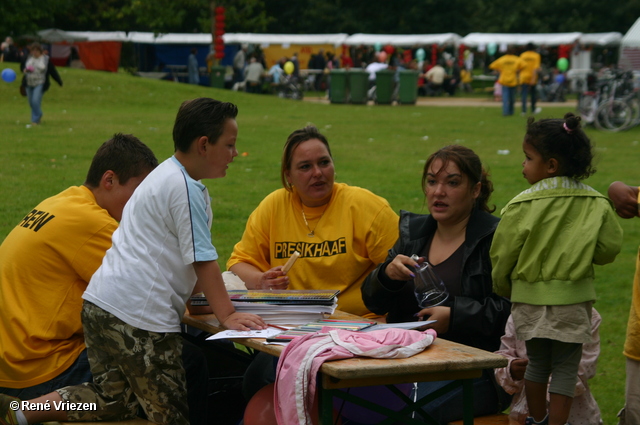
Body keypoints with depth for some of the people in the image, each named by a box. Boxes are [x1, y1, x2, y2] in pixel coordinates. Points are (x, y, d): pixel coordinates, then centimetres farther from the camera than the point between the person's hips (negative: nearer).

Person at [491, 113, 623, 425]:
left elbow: (503, 256, -6)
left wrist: (503, 289, 13)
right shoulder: (596, 204, -7)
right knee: (566, 367, 9)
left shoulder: (523, 206, -13)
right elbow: (609, 249, -1)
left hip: (531, 298, 0)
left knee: (537, 362, 18)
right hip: (575, 299, 0)